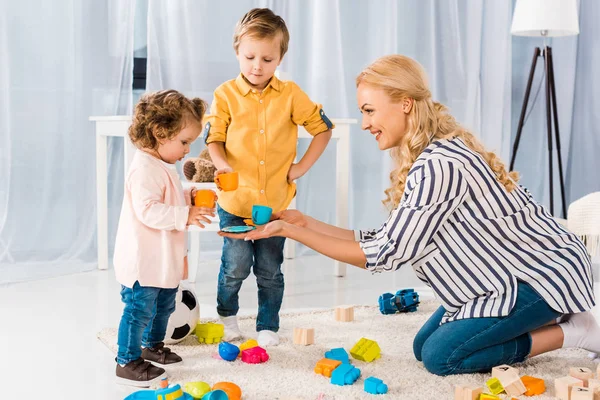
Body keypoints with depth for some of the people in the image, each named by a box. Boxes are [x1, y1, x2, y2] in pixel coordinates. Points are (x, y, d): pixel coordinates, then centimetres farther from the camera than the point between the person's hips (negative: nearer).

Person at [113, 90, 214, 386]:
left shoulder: (163, 167, 11)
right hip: (143, 260, -11)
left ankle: (152, 345, 43)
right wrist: (185, 215, -33)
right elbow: (148, 211, -31)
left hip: (164, 259, 11)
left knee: (164, 304, 24)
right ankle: (127, 362, 9)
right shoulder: (145, 169, -24)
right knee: (140, 309, -2)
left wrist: (190, 198, 6)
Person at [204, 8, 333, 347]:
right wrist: (221, 163, -22)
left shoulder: (291, 95, -2)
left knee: (270, 271, 9)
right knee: (237, 265, -2)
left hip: (276, 201, 1)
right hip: (235, 200, -1)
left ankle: (269, 327, 26)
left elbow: (323, 128, 7)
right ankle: (227, 315, 27)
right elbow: (214, 138, -1)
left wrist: (302, 167, 0)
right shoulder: (226, 94, -3)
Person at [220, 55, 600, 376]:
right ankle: (546, 319, 16)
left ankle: (568, 332, 1)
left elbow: (383, 254, -23)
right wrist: (307, 223, -1)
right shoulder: (425, 157, 2)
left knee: (441, 356, -12)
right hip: (512, 271, 9)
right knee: (424, 345, 8)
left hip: (546, 273, -9)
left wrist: (292, 232, -20)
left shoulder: (438, 165, -28)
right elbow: (389, 241, 1)